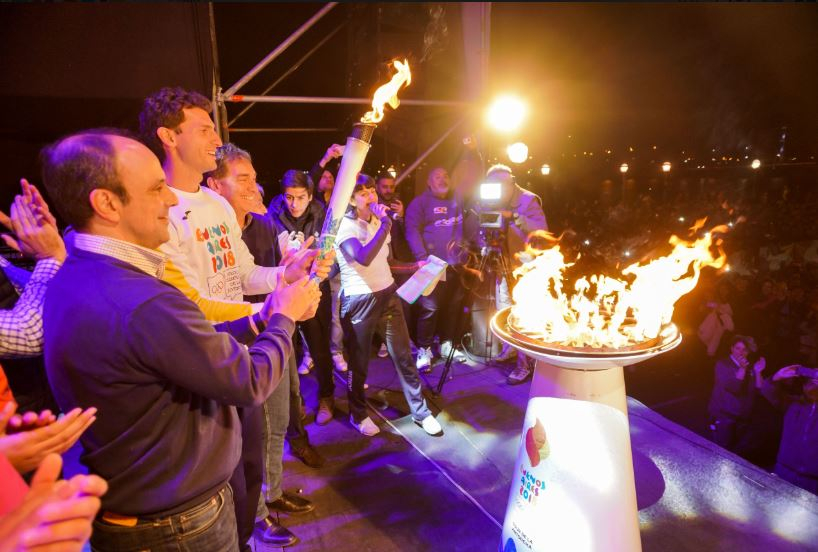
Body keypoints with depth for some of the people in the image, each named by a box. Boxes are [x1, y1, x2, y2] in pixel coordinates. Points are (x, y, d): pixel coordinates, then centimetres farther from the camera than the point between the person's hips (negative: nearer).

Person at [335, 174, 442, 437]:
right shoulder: (345, 226, -12)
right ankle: (358, 414, 29)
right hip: (359, 300, -6)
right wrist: (385, 224, -23)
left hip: (388, 294, 6)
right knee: (359, 362, 8)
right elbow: (363, 258, -29)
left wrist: (414, 266, 9)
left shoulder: (378, 222, 12)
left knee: (403, 355, 6)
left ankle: (420, 411, 19)